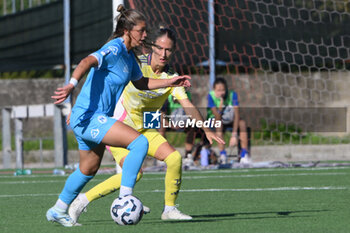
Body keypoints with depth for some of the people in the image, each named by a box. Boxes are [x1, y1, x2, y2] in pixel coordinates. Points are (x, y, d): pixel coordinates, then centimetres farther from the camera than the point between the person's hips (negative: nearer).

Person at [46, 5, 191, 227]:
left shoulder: (129, 55, 13)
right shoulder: (114, 50, -17)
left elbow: (141, 82, 29)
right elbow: (88, 62, -36)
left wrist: (170, 82, 21)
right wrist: (72, 85, -53)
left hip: (96, 119, 10)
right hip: (88, 117, -10)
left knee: (89, 169, 22)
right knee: (140, 142, -21)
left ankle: (58, 211, 37)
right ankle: (125, 197, -18)